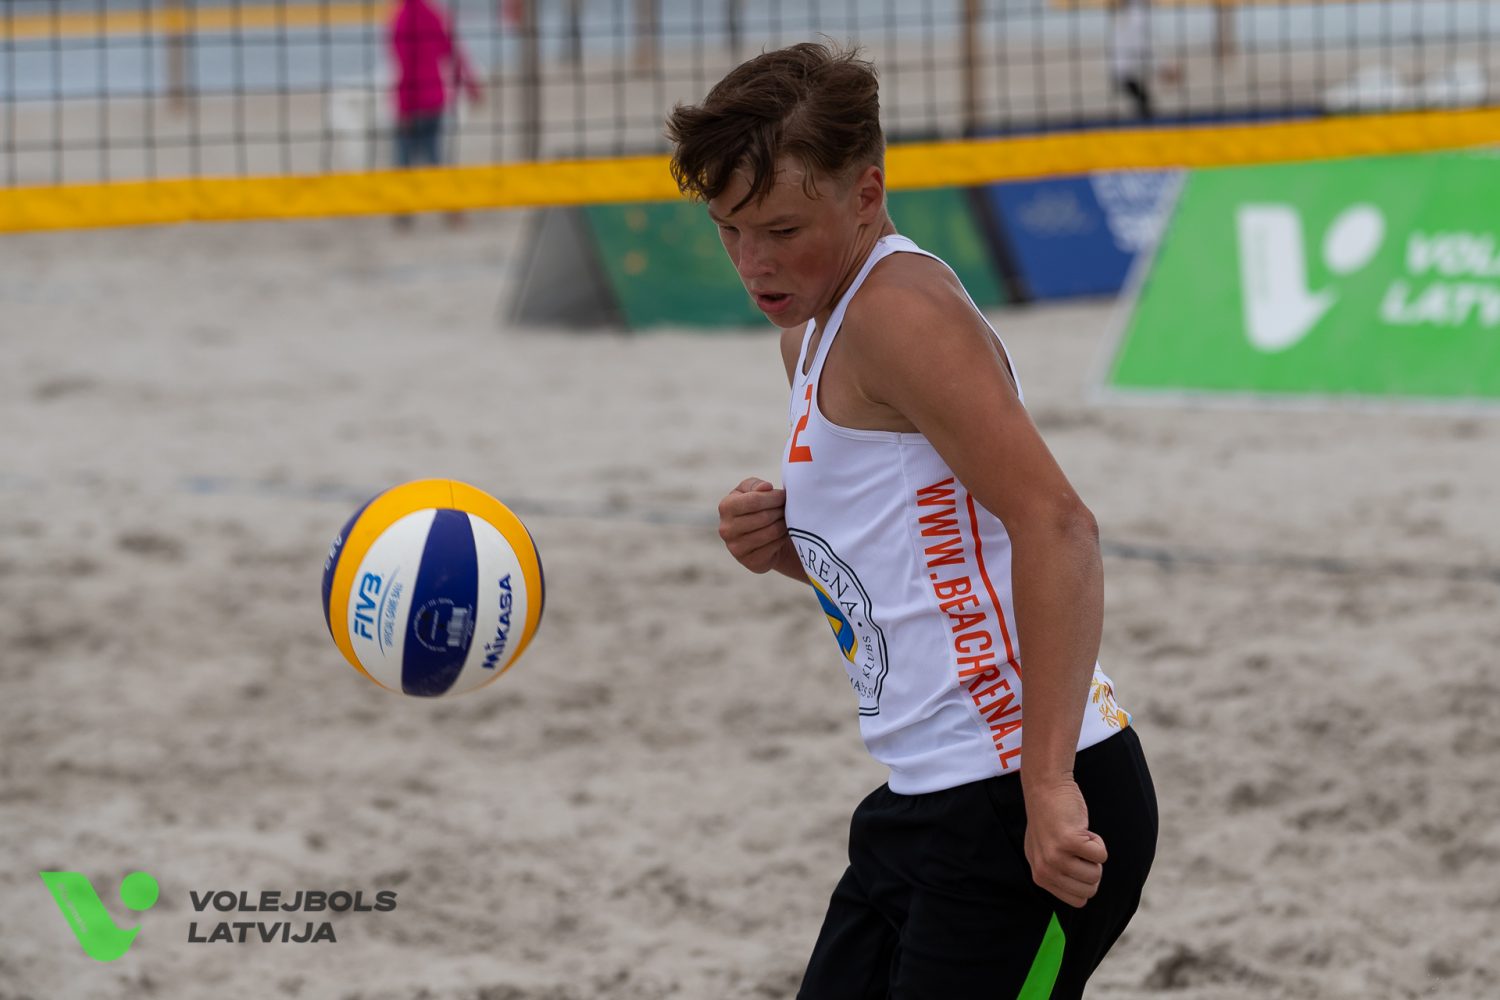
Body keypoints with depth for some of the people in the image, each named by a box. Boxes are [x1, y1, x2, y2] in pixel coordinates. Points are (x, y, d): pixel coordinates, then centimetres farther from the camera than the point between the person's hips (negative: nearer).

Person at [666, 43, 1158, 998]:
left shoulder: (900, 308, -14)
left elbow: (1056, 528, -24)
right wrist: (787, 545, 5)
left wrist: (1048, 788, -28)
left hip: (1027, 811, -10)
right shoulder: (815, 330, 16)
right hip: (928, 804, 10)